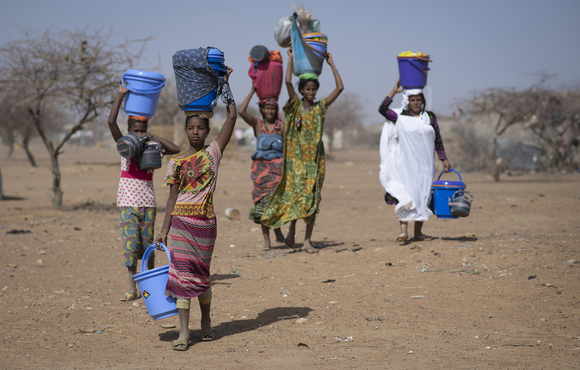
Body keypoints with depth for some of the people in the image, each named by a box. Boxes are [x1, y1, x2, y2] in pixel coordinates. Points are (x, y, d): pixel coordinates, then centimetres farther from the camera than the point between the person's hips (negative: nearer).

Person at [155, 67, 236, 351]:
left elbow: (232, 116, -1)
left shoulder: (213, 152, 3)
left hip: (205, 222, -1)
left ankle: (206, 320, 30)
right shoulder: (176, 162, 7)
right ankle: (183, 331, -3)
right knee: (181, 272, -4)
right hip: (181, 221, 1)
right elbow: (172, 198, 7)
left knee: (201, 273, 7)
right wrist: (164, 230, 2)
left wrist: (225, 83, 5)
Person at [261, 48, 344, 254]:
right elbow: (288, 82, -11)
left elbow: (340, 87, 3)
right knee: (295, 192, -5)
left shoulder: (321, 107, 7)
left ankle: (307, 240, 1)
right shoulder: (295, 105, 2)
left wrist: (331, 64, 6)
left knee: (312, 198, -1)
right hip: (297, 157, -1)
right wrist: (291, 59, -3)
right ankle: (291, 229, 17)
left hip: (315, 158, 2)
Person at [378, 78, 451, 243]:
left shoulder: (430, 117, 9)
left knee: (423, 196, 4)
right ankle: (403, 231, -16)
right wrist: (394, 91, -8)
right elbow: (382, 109, -11)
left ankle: (418, 232, 11)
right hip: (406, 162, -3)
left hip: (425, 164, 3)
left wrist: (443, 159, 9)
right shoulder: (400, 117, 1)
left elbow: (437, 139, 13)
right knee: (406, 196, -12)